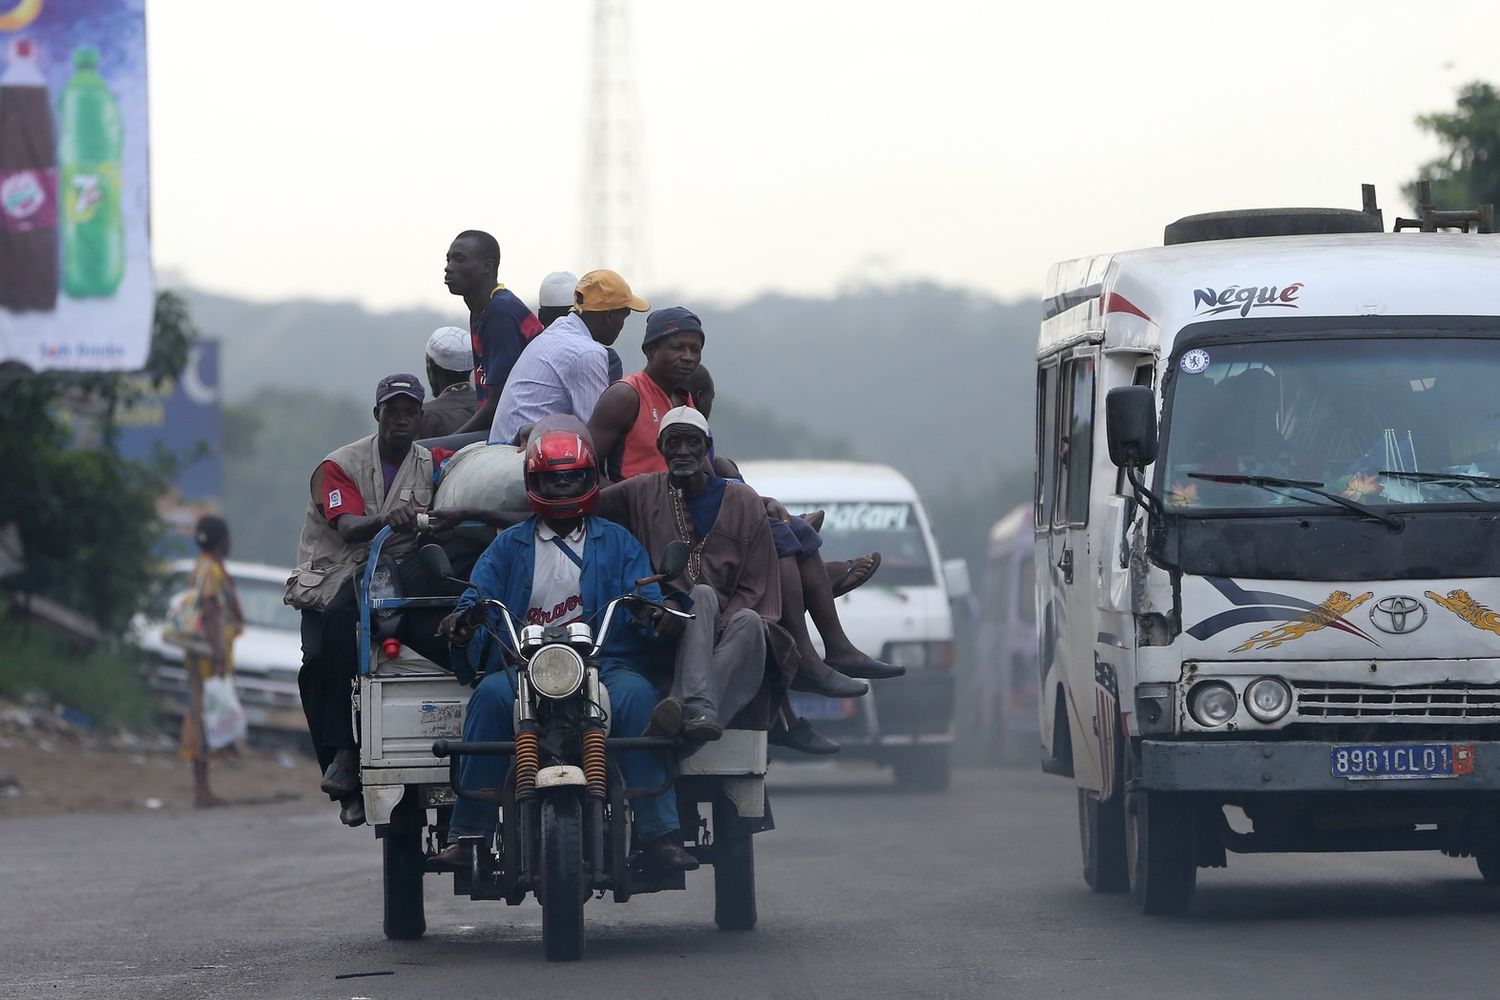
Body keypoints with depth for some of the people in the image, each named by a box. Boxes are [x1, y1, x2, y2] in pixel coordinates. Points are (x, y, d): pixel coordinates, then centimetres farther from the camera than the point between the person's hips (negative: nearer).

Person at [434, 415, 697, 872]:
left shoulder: (616, 543, 20)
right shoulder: (508, 546, 22)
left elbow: (645, 596, 7)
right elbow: (480, 595, 8)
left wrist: (659, 613, -18)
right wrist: (463, 621, -17)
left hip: (605, 665, 0)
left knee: (636, 694, -34)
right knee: (491, 695, -33)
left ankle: (659, 835, -34)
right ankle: (466, 832, -31)